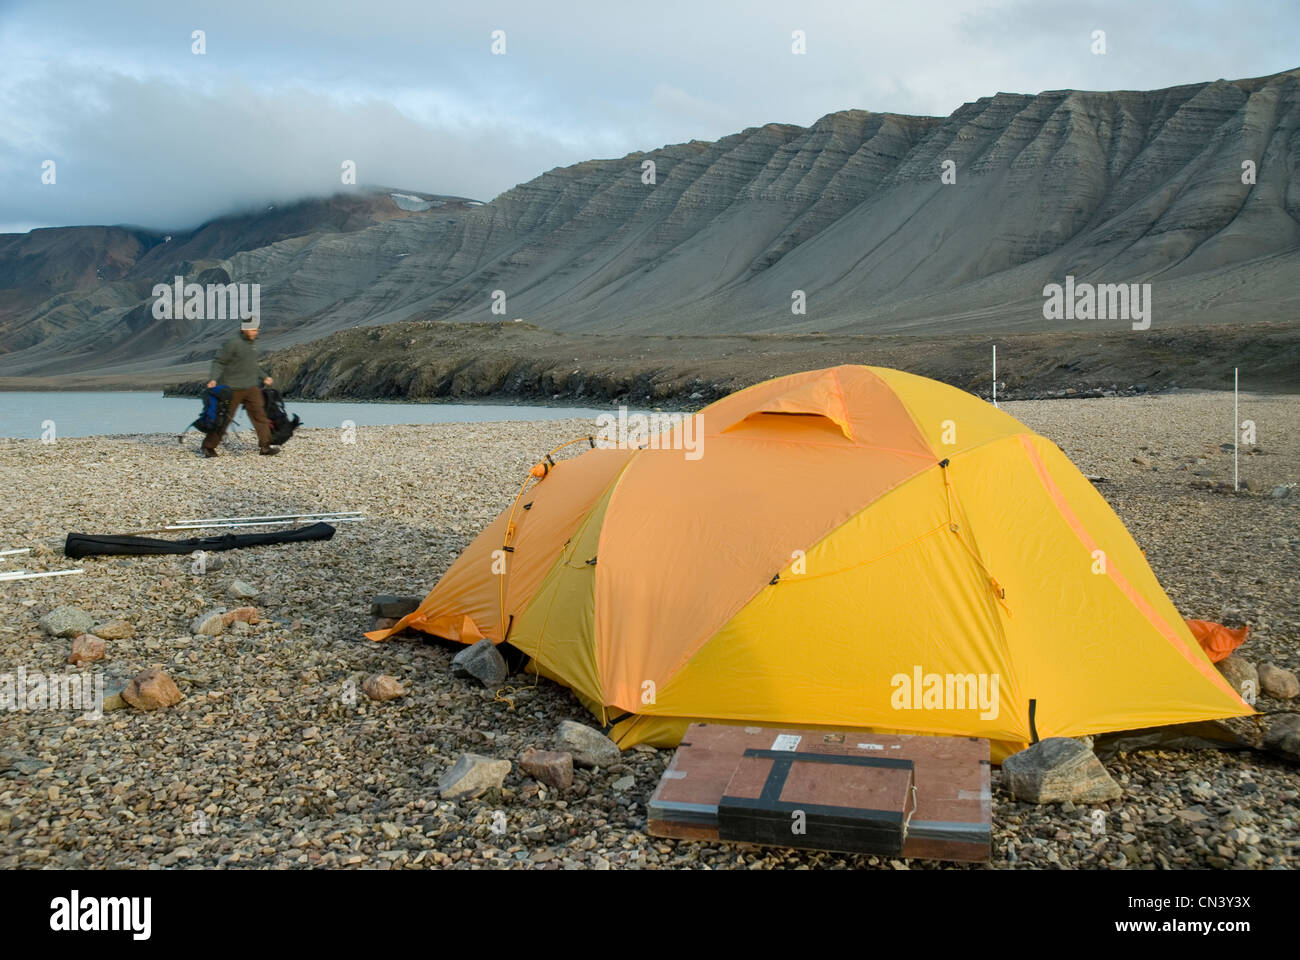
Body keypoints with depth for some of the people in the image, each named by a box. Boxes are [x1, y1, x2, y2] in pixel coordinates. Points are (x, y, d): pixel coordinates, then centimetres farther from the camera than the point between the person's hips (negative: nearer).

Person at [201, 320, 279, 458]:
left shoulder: (250, 343, 12)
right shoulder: (233, 343, -14)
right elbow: (219, 362, -14)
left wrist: (264, 376, 27)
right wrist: (213, 379, -25)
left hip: (251, 388, 7)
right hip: (234, 389, -7)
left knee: (259, 415, 1)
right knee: (224, 418, 1)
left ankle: (265, 446, 6)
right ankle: (208, 446, 15)